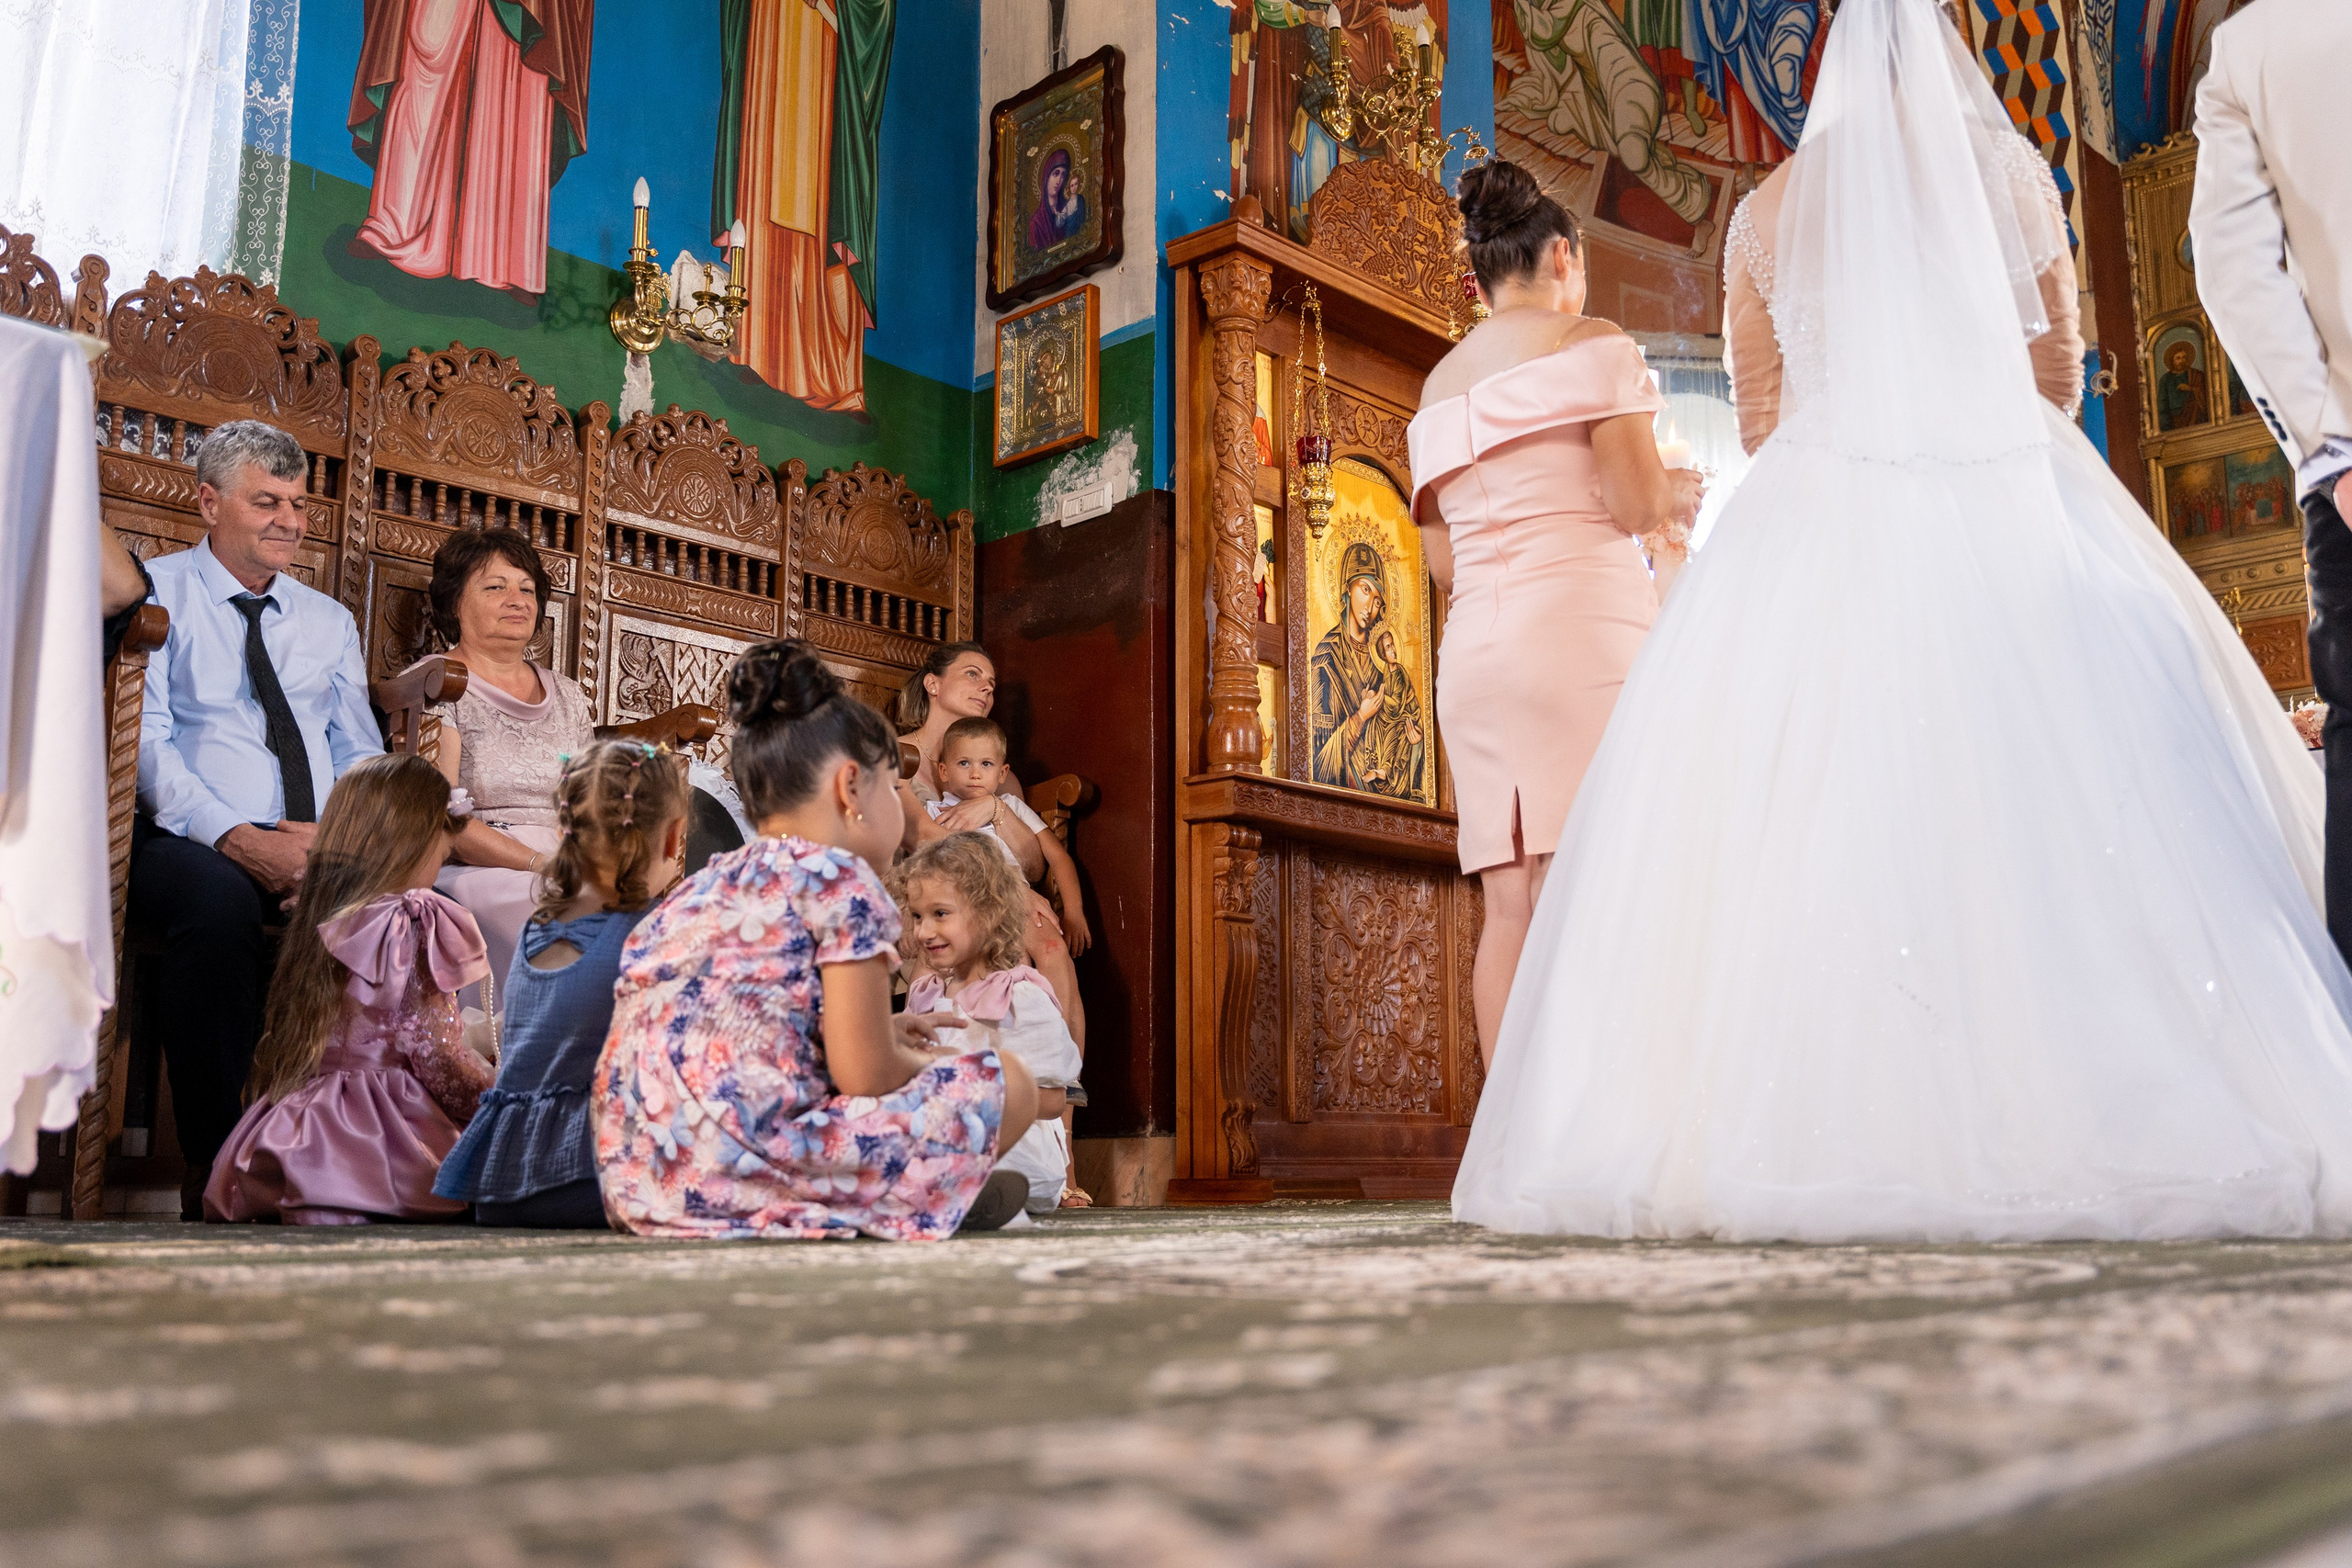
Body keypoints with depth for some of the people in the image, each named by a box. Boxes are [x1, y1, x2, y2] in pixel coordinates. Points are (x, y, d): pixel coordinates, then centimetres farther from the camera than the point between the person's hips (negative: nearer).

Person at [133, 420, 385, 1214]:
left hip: (322, 853, 4)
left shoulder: (330, 621, 24)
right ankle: (209, 1166, -28)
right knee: (220, 902, -39)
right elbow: (144, 741, -3)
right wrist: (240, 839, -19)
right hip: (190, 846, -3)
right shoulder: (155, 592, 10)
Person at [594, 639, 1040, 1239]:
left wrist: (879, 1032, 31)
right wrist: (927, 1062, 16)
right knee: (1004, 1082, 2)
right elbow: (866, 1076, -6)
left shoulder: (701, 886, 21)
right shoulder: (840, 879, -3)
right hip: (745, 1173, -9)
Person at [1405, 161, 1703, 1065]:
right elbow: (1636, 500, -7)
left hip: (1473, 643, 6)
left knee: (1510, 907, 3)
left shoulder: (1440, 385, 21)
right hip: (1580, 621, -6)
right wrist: (1679, 495, 13)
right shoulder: (1590, 345, 3)